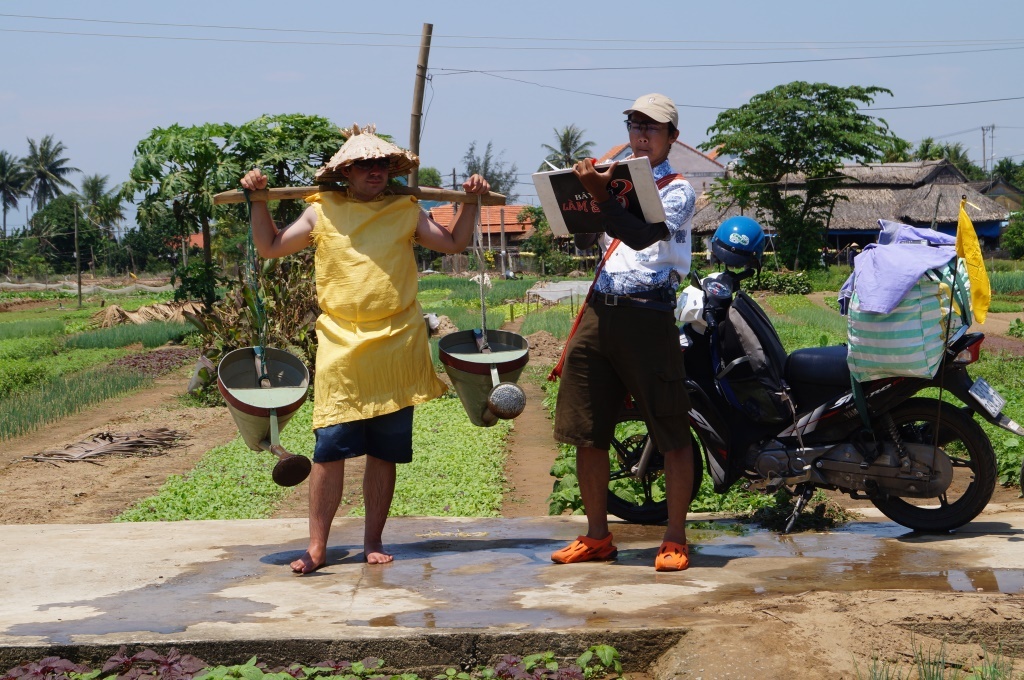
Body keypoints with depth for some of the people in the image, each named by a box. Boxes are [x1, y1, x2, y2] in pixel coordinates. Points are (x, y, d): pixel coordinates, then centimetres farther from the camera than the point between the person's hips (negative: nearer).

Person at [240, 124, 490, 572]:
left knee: (385, 451, 7)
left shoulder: (406, 211, 10)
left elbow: (455, 243, 17)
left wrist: (470, 202, 8)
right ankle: (317, 547, 1)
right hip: (341, 348, -1)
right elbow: (270, 247, 11)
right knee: (330, 448, -7)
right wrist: (258, 200, 2)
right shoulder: (323, 212, 7)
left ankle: (373, 541, 19)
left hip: (396, 349, 2)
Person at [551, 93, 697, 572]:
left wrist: (601, 196, -28)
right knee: (586, 432, 8)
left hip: (647, 316, -6)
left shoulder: (677, 189, 1)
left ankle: (675, 540, 6)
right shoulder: (618, 178, 19)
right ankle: (596, 536, 19)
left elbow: (645, 236, -18)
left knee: (672, 433, -3)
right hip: (600, 311, 6)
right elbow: (586, 240, 18)